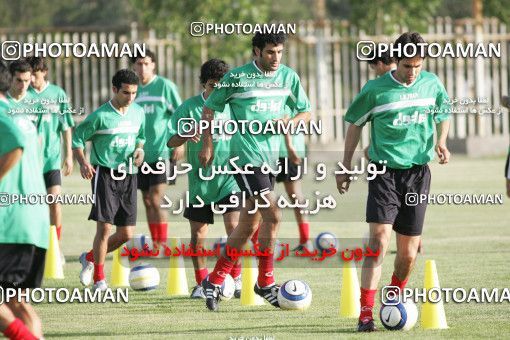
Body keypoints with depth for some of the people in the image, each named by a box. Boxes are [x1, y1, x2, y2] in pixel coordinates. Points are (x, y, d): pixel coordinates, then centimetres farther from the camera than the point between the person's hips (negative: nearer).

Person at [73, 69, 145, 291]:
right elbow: (78, 138, -3)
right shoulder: (100, 115, -10)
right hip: (104, 173, -5)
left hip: (128, 175, 5)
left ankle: (90, 258, 25)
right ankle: (99, 278, 3)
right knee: (105, 227, -11)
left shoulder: (138, 113, 6)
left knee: (126, 234, 2)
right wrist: (83, 163, -17)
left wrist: (139, 149, 2)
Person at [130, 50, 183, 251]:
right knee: (147, 201, 7)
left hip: (161, 151, -5)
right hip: (140, 154, 6)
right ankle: (155, 245, 14)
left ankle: (163, 245, -8)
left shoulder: (165, 86, -4)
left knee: (156, 200, -13)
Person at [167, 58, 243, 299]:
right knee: (198, 234, 5)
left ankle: (236, 279, 0)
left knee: (233, 226, -15)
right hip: (200, 180, 0)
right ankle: (201, 283, 22)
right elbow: (171, 141, -4)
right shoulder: (190, 107, -2)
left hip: (230, 179, 0)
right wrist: (187, 136, -23)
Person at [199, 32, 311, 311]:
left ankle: (215, 281, 20)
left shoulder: (288, 77, 8)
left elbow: (305, 112, 16)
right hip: (246, 155, -6)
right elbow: (209, 109, 4)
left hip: (270, 157, 6)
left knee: (248, 225, 9)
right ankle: (265, 283, -5)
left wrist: (288, 122, -5)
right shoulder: (237, 78, -5)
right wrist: (207, 145, -1)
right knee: (272, 215, -16)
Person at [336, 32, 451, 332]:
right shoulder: (375, 90, -8)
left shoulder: (432, 84, 2)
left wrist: (442, 143, -1)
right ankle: (366, 314, -21)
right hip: (385, 172, -3)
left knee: (409, 252, 6)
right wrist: (346, 167, 8)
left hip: (418, 172, 3)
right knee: (379, 240, -19)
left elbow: (444, 115, 19)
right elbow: (355, 124, 6)